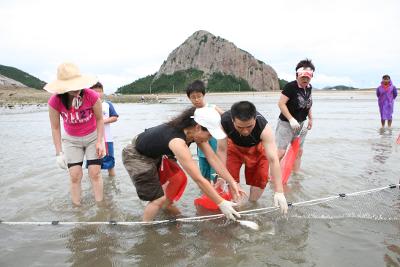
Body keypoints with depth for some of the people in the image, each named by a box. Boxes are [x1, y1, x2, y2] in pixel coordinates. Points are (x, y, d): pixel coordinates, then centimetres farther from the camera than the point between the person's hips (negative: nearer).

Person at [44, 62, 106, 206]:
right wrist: (59, 152, -8)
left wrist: (99, 142, -14)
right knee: (75, 175, -1)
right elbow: (55, 128, -9)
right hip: (71, 140, 1)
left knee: (95, 173, -3)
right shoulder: (55, 101, -23)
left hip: (93, 137, -1)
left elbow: (99, 119, -10)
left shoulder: (92, 96, -27)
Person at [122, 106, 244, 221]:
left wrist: (232, 182, -12)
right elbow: (198, 179, -38)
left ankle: (167, 206, 31)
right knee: (159, 198, -9)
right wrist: (221, 203, -32)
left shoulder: (195, 132, -15)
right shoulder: (177, 142, -39)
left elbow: (213, 158, -10)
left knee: (178, 178, 8)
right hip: (135, 156, -8)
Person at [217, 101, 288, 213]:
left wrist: (279, 192, -49)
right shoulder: (224, 121, -41)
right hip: (234, 146, 1)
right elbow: (222, 150, -29)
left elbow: (273, 160, -45)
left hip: (257, 147, 0)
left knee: (261, 177, -4)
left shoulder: (264, 128, -43)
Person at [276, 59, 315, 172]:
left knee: (298, 151, 15)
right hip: (286, 123, -8)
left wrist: (310, 118, 15)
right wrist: (291, 119, -25)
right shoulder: (290, 87, -19)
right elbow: (281, 103, -22)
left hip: (301, 124, 8)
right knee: (280, 151, -12)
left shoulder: (309, 87, 4)